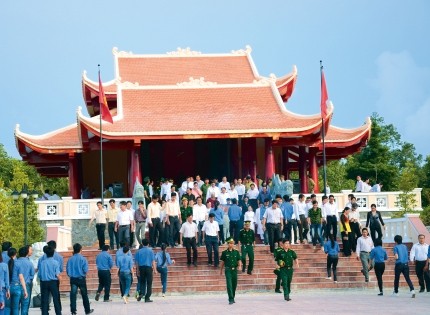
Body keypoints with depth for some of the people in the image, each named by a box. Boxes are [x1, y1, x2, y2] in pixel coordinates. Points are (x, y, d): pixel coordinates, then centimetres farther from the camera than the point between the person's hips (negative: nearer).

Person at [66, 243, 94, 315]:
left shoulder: (70, 259, -3)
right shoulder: (83, 259, -10)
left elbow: (67, 269, -1)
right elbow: (85, 270, -13)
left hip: (73, 279, 2)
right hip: (81, 278, -2)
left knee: (73, 294, 5)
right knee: (84, 295, 10)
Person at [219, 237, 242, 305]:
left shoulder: (236, 252, 6)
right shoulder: (224, 253, 1)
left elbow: (239, 260, 6)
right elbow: (222, 262, 8)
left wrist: (240, 266, -14)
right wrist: (221, 270, 12)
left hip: (235, 270, 3)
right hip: (228, 270, -3)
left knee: (234, 284, 10)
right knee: (229, 284, -12)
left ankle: (232, 298, 26)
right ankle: (231, 299, -16)